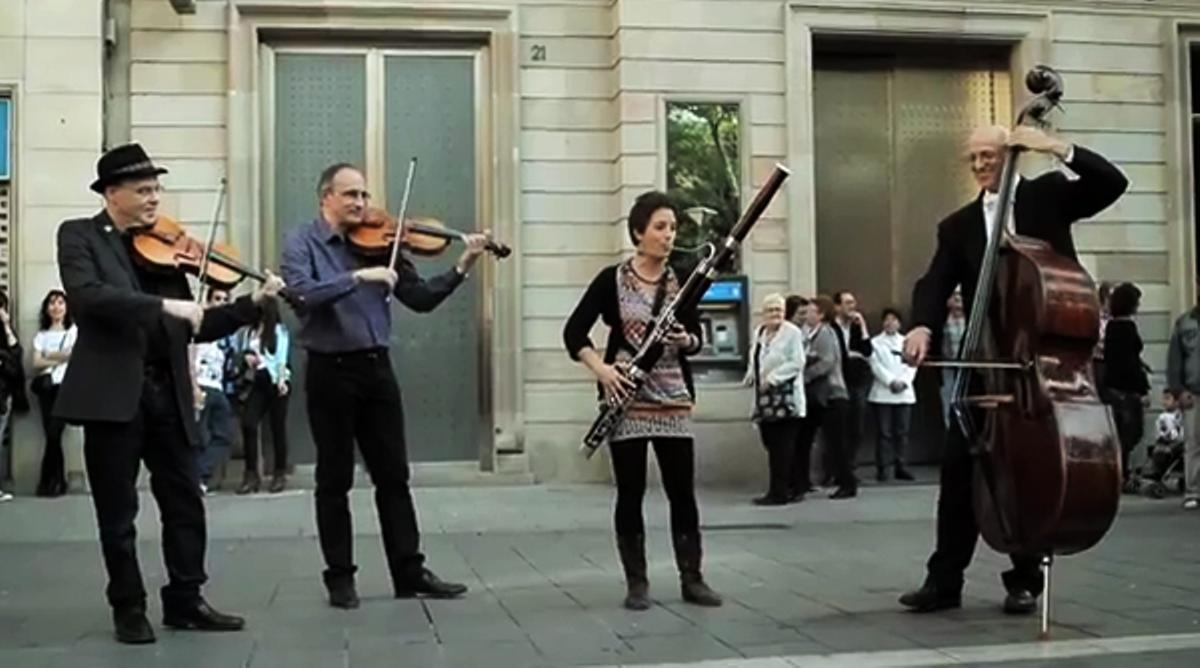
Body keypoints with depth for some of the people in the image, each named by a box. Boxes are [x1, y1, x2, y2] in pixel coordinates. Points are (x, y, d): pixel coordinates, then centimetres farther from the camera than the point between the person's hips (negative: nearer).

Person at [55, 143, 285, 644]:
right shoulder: (79, 236, 0)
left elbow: (194, 328, 12)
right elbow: (87, 295, -20)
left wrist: (253, 303, 0)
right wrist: (165, 305, -25)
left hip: (166, 391, 5)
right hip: (112, 391, -5)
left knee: (186, 504, 8)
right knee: (117, 512, 6)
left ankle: (185, 601, 19)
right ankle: (128, 608, 18)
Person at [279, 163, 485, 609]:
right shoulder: (301, 243, -2)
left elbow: (421, 299, 4)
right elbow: (302, 293, -22)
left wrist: (461, 269, -8)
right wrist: (359, 276, -27)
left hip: (377, 368, 4)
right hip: (331, 371, -4)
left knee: (393, 476, 8)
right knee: (335, 480, 5)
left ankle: (410, 572, 16)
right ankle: (340, 577, 15)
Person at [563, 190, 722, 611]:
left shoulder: (683, 279, 5)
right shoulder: (612, 279, -4)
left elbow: (697, 339, 11)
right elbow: (574, 333, -2)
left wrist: (686, 340, -13)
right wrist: (600, 369, -17)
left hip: (674, 399, 3)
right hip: (627, 398, -2)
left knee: (682, 491, 3)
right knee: (630, 492, 2)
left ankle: (692, 579, 13)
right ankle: (636, 583, 12)